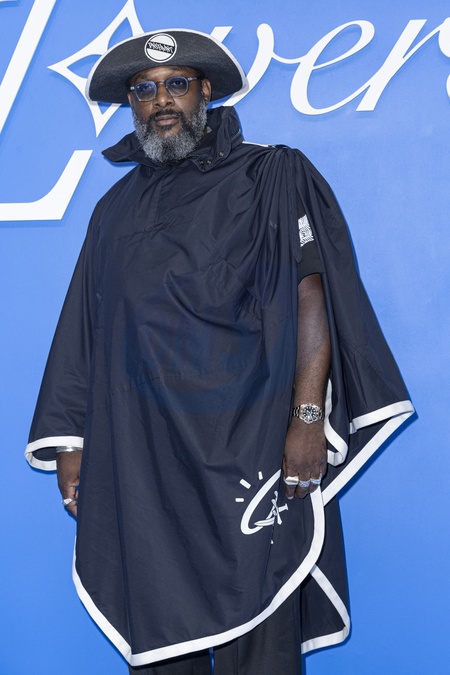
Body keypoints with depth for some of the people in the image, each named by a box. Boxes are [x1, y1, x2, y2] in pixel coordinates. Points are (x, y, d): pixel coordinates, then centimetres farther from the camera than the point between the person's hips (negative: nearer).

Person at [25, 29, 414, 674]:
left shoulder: (269, 177, 6)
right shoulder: (118, 207, 19)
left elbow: (311, 294, -4)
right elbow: (89, 332, 17)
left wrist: (308, 417, -15)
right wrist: (71, 441, 9)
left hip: (248, 447, -3)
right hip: (138, 455, 4)